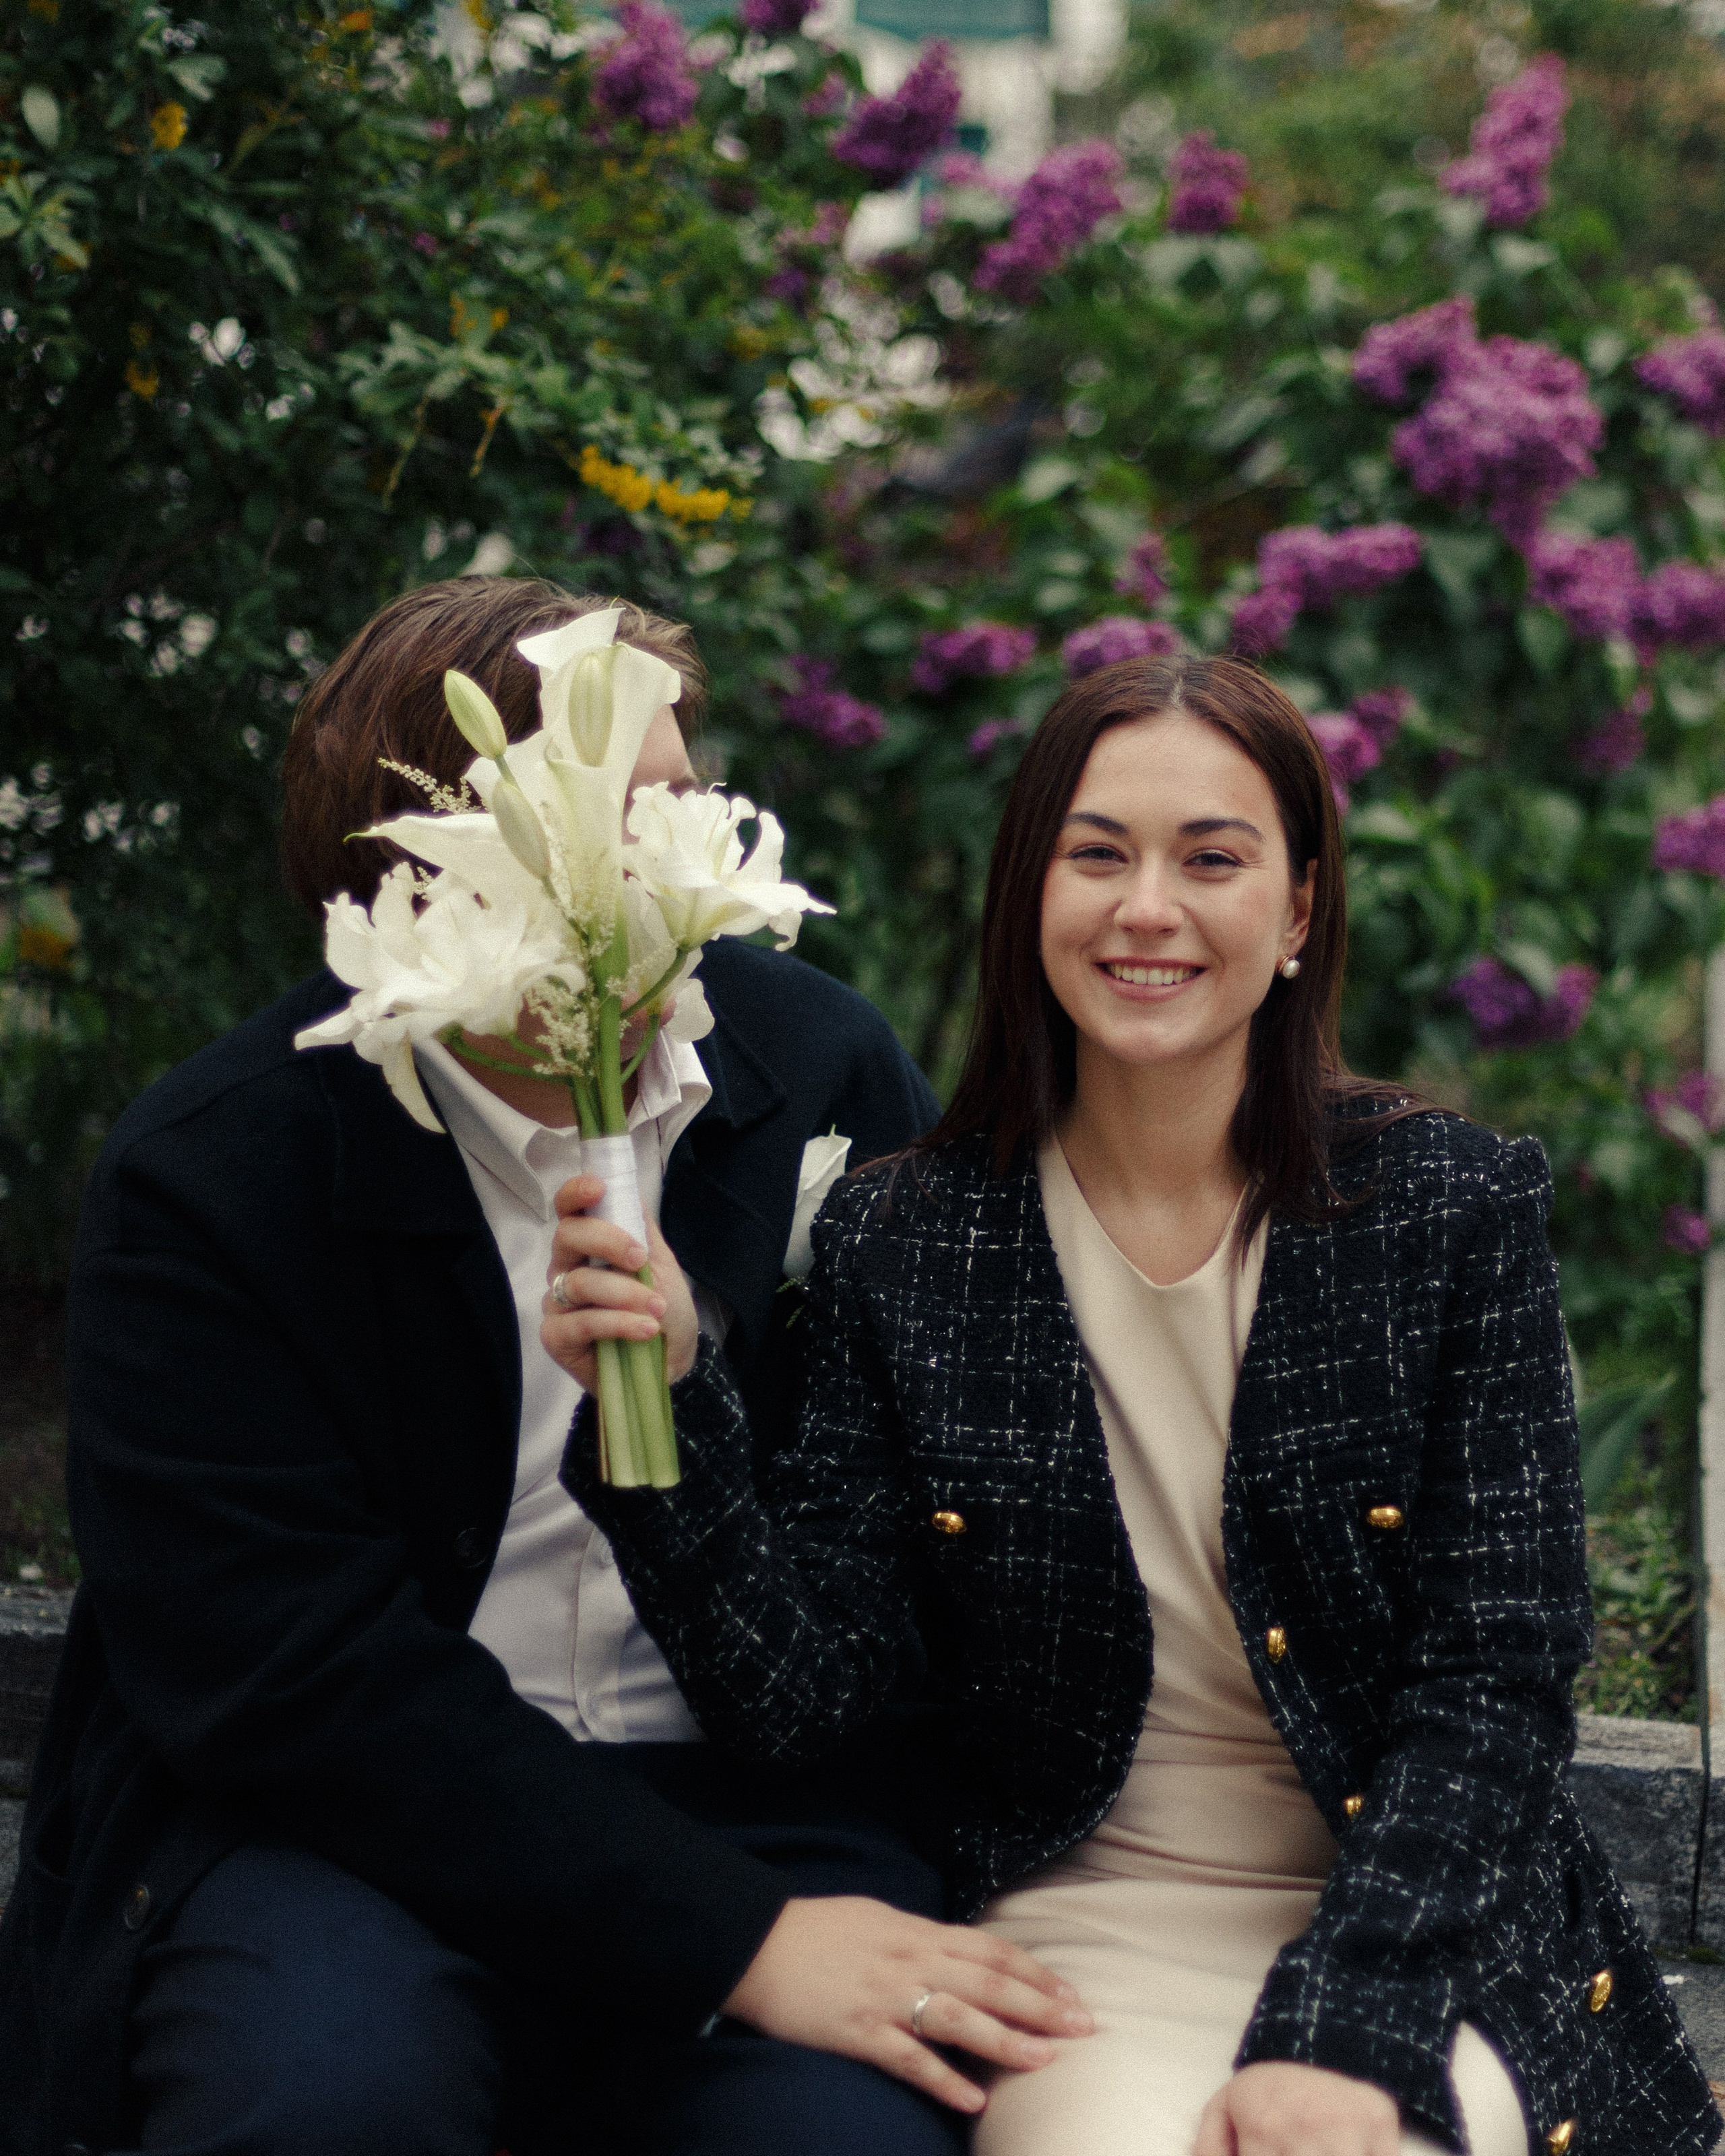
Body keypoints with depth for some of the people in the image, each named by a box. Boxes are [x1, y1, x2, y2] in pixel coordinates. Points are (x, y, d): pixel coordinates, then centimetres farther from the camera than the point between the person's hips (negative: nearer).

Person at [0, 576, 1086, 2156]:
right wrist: (730, 1936, -21)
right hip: (330, 1830, -2)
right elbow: (296, 1670, -16)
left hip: (754, 1804, 2)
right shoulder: (205, 1180, -9)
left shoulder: (829, 1064, 4)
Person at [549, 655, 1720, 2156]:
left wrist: (1342, 2034, -19)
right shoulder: (899, 1245, 1)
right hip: (1083, 1934, 0)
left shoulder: (1460, 1208, -2)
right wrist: (668, 1406, -18)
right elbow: (796, 1698, -2)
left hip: (1424, 1930, 0)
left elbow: (1494, 1688, -6)